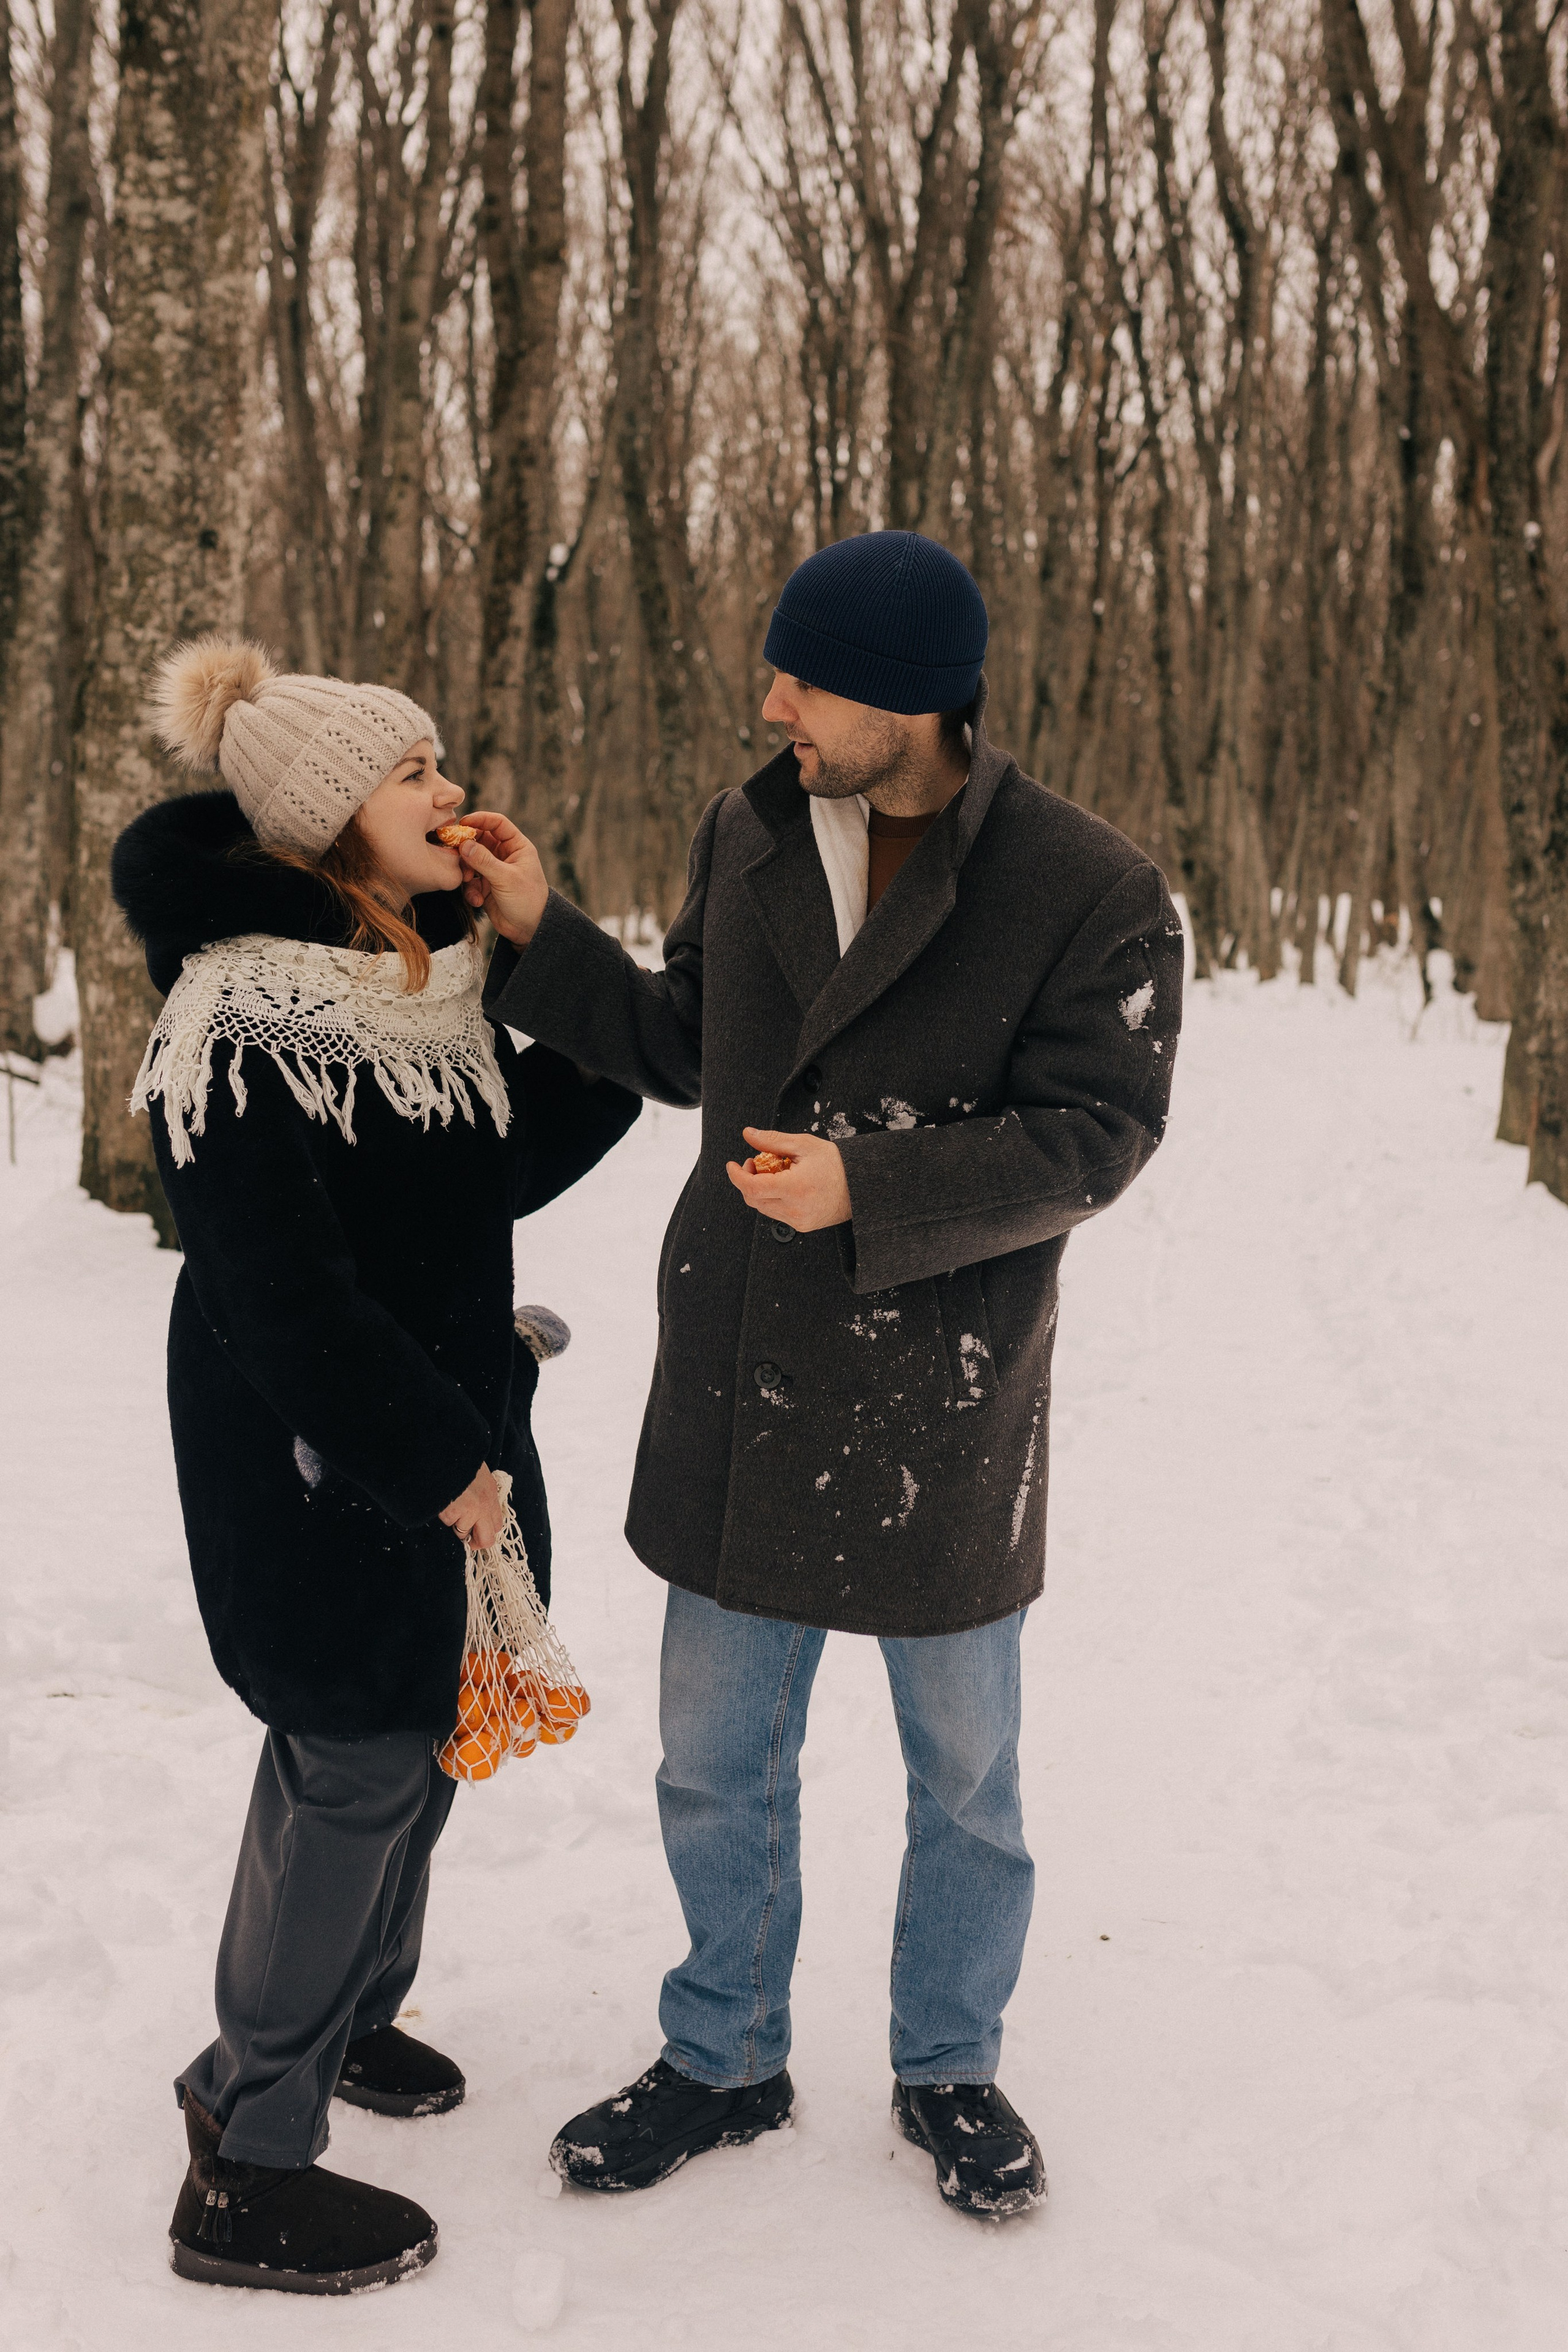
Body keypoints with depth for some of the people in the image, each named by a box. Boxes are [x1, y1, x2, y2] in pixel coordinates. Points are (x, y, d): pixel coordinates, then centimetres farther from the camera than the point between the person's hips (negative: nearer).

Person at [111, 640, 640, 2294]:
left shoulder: (426, 976, 6)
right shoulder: (240, 1028, -23)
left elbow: (503, 1171, 10)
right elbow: (283, 1295, -24)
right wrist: (432, 1461, -20)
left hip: (446, 1429, 9)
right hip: (315, 1470, -9)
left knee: (418, 1732, 19)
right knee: (355, 1767, -2)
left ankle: (345, 2014, 42)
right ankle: (246, 2171, 12)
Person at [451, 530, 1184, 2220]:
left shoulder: (1090, 890, -15)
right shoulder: (748, 838, 0)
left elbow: (1092, 1136, -16)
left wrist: (871, 1185, -26)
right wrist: (540, 939, 0)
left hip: (940, 1418, -4)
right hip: (737, 1401, 4)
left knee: (963, 1774, 16)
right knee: (715, 1765, 15)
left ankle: (949, 2069, 39)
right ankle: (725, 2062, 37)